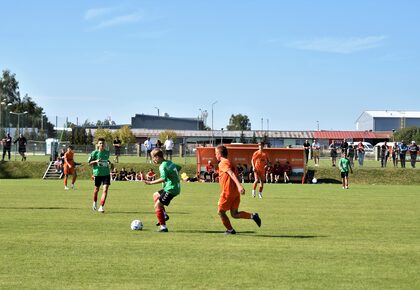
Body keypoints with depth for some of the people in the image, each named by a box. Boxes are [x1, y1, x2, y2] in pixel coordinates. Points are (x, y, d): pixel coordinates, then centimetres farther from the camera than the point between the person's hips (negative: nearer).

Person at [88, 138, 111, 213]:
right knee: (96, 189, 15)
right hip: (97, 173, -2)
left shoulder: (107, 152, 5)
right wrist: (96, 161, -18)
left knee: (105, 190, -13)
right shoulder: (94, 153, -6)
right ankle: (94, 202, 44)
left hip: (106, 173, 2)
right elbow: (89, 163, -2)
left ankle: (101, 207, -13)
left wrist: (109, 162, 5)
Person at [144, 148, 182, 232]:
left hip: (171, 189, -10)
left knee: (157, 205, -8)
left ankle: (163, 227, -9)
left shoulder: (163, 166, -19)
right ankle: (164, 215, 19)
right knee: (155, 195, 27)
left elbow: (163, 178, -32)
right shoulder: (169, 162, 10)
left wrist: (151, 182, -31)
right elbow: (178, 167, 26)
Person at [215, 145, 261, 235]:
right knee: (234, 214, 10)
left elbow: (231, 174, -25)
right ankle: (252, 216, -7)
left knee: (221, 212, 8)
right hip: (235, 192, 8)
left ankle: (230, 230, 12)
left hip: (227, 192, -8)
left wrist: (239, 185, -37)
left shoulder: (223, 163, -10)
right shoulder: (229, 162, 18)